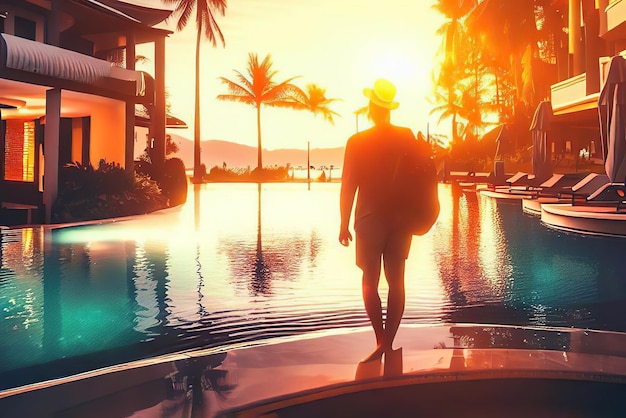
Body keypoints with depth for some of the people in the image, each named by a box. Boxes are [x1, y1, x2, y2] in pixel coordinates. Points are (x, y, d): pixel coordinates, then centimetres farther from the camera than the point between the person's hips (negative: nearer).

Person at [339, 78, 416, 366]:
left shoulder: (357, 142, -8)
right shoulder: (407, 137, 0)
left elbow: (348, 186, -7)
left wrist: (344, 224, 1)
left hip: (370, 220, -3)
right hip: (402, 219, 3)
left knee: (370, 282, 6)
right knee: (396, 280, 9)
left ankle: (381, 341, -4)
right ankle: (389, 342, 13)